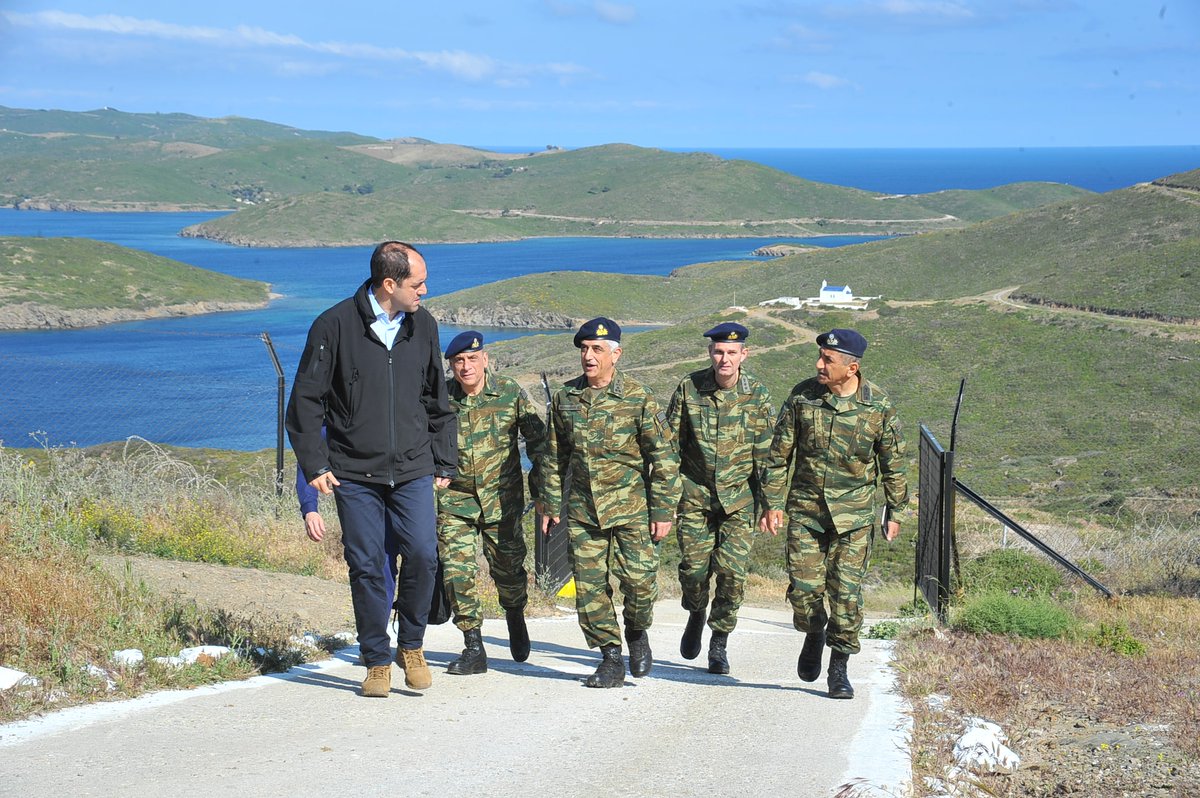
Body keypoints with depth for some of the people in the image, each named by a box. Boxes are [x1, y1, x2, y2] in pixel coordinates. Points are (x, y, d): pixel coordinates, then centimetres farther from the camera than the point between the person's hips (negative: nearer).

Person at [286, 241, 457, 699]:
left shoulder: (422, 326, 7)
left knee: (423, 554, -11)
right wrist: (314, 464, -4)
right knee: (366, 566, -1)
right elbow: (306, 399, 0)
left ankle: (411, 646, 10)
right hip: (355, 473, -2)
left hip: (413, 471, 3)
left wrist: (444, 462, 16)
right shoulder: (335, 326, -6)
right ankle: (377, 661, 12)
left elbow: (437, 401, 18)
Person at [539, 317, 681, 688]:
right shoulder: (565, 398, 4)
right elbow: (555, 456, 15)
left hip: (631, 508, -3)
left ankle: (637, 632, 23)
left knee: (640, 579, -8)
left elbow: (663, 458, -4)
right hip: (582, 510, 3)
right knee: (589, 586, 0)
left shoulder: (638, 398, -7)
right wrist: (550, 504, 13)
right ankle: (611, 659, 12)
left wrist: (663, 511, -7)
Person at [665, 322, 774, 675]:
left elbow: (767, 453, 1)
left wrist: (770, 503, -2)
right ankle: (696, 615, 32)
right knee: (693, 568, 0)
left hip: (738, 499, -1)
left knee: (732, 572, -6)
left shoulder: (758, 394, -3)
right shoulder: (689, 388, -3)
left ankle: (718, 645, 9)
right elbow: (671, 443, 4)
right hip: (694, 494, 1)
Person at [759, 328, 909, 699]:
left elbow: (894, 461, 5)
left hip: (854, 514, -1)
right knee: (804, 586, -4)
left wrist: (895, 512, 6)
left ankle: (839, 670, 10)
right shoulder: (802, 396, -5)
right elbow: (779, 453, 2)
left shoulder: (878, 405, -6)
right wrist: (773, 503, 0)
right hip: (805, 509, 1)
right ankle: (814, 635, 28)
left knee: (846, 592, -3)